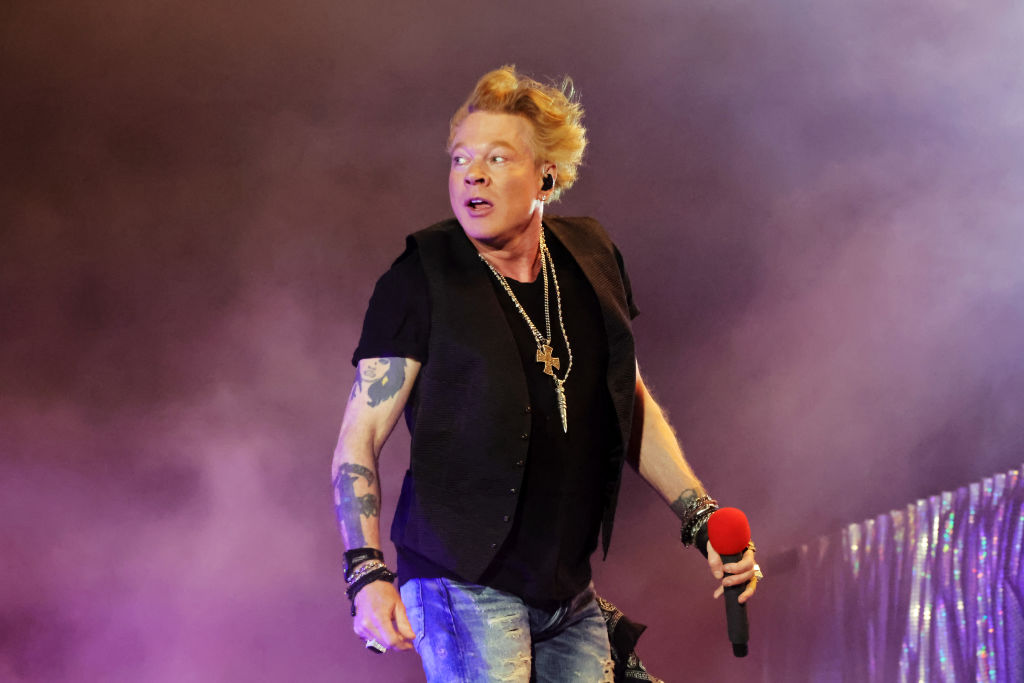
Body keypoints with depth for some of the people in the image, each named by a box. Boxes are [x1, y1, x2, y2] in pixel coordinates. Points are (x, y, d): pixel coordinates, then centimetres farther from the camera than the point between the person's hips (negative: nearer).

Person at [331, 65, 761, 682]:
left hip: (570, 596, 5)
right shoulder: (421, 282, -7)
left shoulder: (591, 258, 7)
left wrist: (702, 518, 11)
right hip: (466, 589, -5)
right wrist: (367, 574, -20)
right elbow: (359, 439, -8)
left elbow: (632, 405, 19)